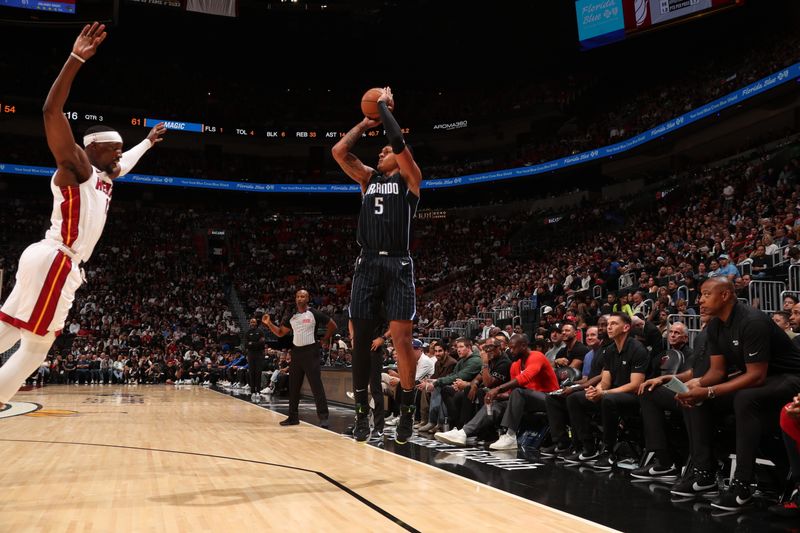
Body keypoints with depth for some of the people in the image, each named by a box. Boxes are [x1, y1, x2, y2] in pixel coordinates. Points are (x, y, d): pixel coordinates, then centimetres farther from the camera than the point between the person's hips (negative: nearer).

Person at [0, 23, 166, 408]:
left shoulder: (104, 177, 20)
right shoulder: (76, 166, -5)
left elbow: (125, 164, 46)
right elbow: (51, 111, -20)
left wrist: (148, 142, 56)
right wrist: (76, 60, -26)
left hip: (63, 266, 10)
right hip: (54, 263, -10)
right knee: (35, 348, -9)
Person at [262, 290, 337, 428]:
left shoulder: (315, 314, -6)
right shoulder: (291, 317, 11)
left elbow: (332, 326, 0)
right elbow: (280, 333, 16)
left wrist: (324, 340, -3)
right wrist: (269, 324, 2)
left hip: (310, 352, -6)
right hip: (296, 352, 6)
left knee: (316, 386, -10)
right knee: (293, 386, 9)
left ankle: (323, 417, -8)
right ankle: (293, 417, 18)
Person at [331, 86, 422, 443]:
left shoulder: (408, 177, 7)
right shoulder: (368, 179, 21)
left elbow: (398, 140, -8)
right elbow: (339, 151, 13)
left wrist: (384, 106, 6)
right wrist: (365, 123, 20)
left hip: (397, 265, -5)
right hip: (367, 265, 5)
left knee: (401, 338, -9)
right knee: (360, 340, 3)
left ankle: (407, 411, 4)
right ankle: (362, 412, 13)